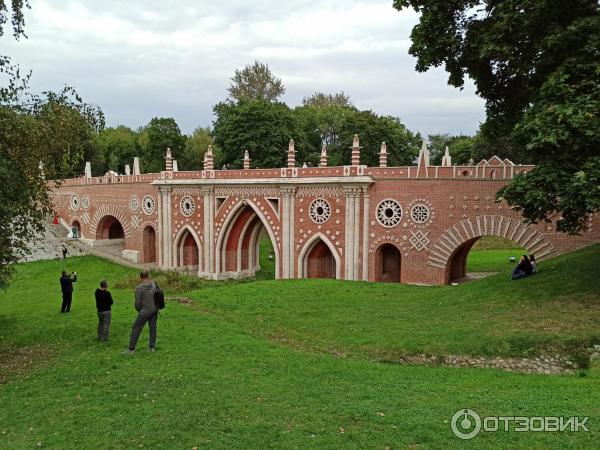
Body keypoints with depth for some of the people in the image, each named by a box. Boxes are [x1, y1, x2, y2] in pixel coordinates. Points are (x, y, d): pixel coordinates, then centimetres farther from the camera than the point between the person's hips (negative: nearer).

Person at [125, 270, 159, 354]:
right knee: (153, 328, 14)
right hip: (155, 310, 5)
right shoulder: (154, 284, -3)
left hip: (145, 311, -5)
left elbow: (137, 302, -13)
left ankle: (131, 349, 5)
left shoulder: (139, 288, -16)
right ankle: (151, 347, 20)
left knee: (136, 328, 3)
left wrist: (138, 310, 7)